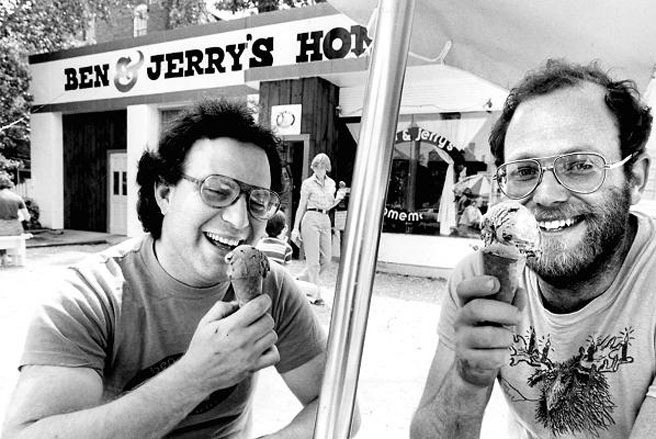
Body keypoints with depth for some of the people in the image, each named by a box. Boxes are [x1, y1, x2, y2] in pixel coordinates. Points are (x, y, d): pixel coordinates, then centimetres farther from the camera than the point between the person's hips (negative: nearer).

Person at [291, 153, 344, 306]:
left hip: (325, 220, 6)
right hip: (311, 219, -6)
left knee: (326, 258, 7)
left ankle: (302, 279, 27)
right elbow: (302, 206, -1)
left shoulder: (331, 183, 13)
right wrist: (296, 228, -4)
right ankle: (314, 295, 3)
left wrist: (338, 199, 0)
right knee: (313, 260, -5)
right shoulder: (308, 183, -2)